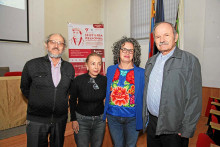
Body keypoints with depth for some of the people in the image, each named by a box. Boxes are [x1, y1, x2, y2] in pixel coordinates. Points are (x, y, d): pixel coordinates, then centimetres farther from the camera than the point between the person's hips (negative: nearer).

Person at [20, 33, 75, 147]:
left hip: (60, 120, 3)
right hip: (36, 120, -2)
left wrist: (62, 102, 9)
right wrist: (36, 102, 6)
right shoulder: (32, 65, -7)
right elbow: (25, 88, 6)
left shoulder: (69, 68, 2)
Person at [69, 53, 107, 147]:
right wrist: (74, 119, -1)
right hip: (81, 119, -2)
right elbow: (72, 101, 0)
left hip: (100, 120, 2)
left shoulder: (105, 80, -9)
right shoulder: (78, 80, -13)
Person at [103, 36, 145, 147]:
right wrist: (105, 113, 8)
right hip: (113, 116, 2)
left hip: (132, 118, -2)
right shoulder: (110, 70, 2)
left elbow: (144, 96, -3)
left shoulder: (141, 73, -6)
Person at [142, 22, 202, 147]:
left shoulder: (190, 60, -8)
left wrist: (186, 130, -13)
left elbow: (194, 99, -12)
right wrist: (145, 118, 12)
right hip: (152, 123, 5)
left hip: (174, 128, -5)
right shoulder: (151, 61, 9)